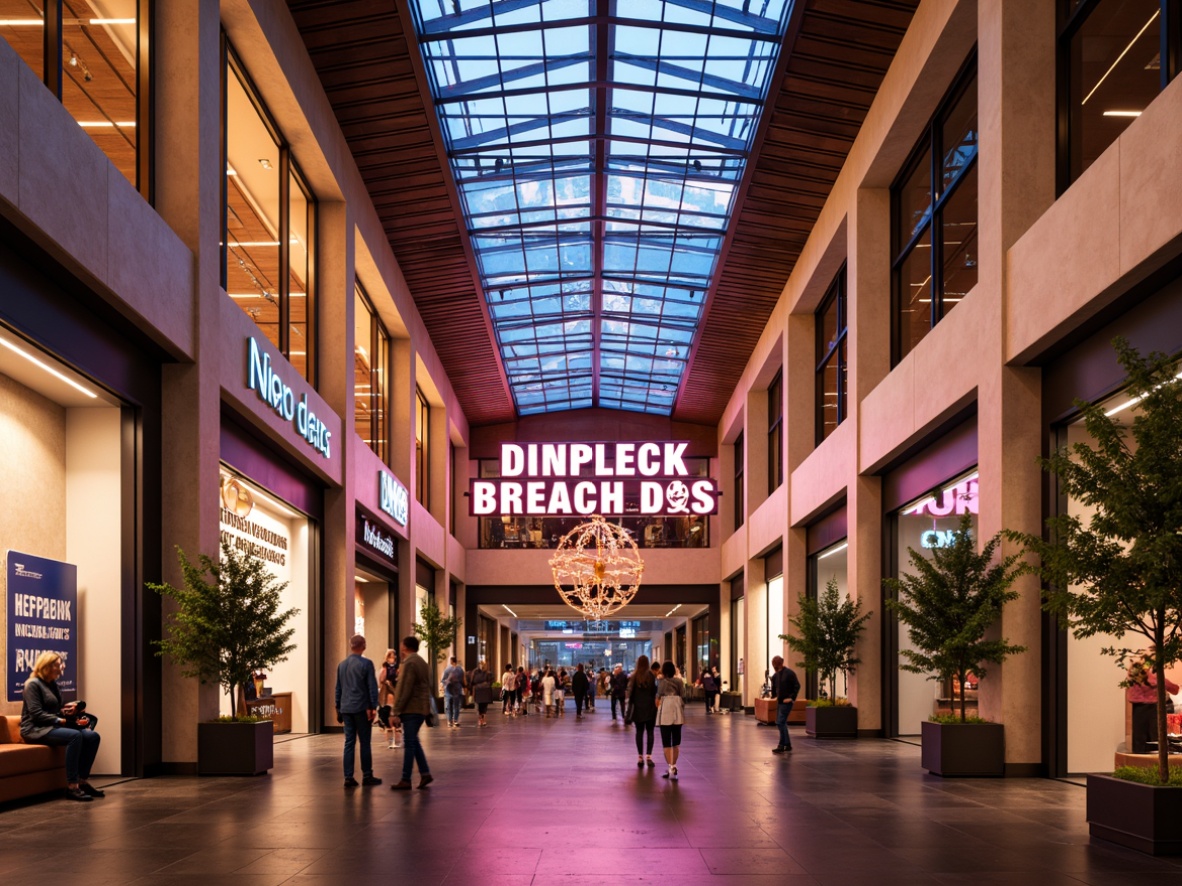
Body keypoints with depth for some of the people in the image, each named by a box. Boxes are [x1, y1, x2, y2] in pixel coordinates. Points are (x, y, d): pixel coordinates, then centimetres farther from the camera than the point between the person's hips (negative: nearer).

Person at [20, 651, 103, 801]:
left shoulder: (52, 684, 17)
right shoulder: (33, 684, -9)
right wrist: (61, 720, -20)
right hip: (35, 730, -9)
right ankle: (72, 786, -35)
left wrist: (65, 710, 1)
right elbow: (37, 714, -18)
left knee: (93, 736, -12)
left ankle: (83, 781, -9)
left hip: (51, 727, 9)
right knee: (75, 736, -35)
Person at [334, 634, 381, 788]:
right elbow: (372, 687, -9)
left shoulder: (341, 665, 9)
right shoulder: (366, 664, -8)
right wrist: (373, 707, -5)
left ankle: (348, 777, 3)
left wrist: (338, 708, 21)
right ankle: (367, 776, 8)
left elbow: (338, 688, 15)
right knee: (365, 743, 3)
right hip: (361, 708, -5)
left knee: (349, 743, 6)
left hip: (346, 709, 5)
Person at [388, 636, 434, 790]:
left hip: (411, 709, -9)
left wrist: (396, 713, -17)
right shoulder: (422, 662, 15)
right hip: (422, 708, 9)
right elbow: (428, 686, 19)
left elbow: (404, 691, -18)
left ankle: (406, 780, -4)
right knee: (413, 741, 16)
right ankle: (425, 773, 13)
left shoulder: (409, 663, -13)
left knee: (409, 744, -6)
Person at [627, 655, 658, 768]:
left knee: (639, 732, 7)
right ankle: (648, 756, -3)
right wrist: (655, 703, 1)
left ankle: (640, 757, 5)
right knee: (650, 731, 5)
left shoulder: (634, 677, -1)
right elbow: (655, 691, -8)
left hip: (638, 708, 1)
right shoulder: (651, 676, -6)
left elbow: (630, 693, -1)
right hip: (650, 707, -1)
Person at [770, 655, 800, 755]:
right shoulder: (775, 675, 9)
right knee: (781, 723, 11)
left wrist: (792, 698, -16)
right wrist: (773, 695, 10)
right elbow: (774, 687, 22)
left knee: (780, 723, -12)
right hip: (779, 701, 8)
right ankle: (787, 746, 19)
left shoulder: (789, 673, -12)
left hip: (786, 702, -8)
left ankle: (782, 746, -8)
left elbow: (797, 686, -14)